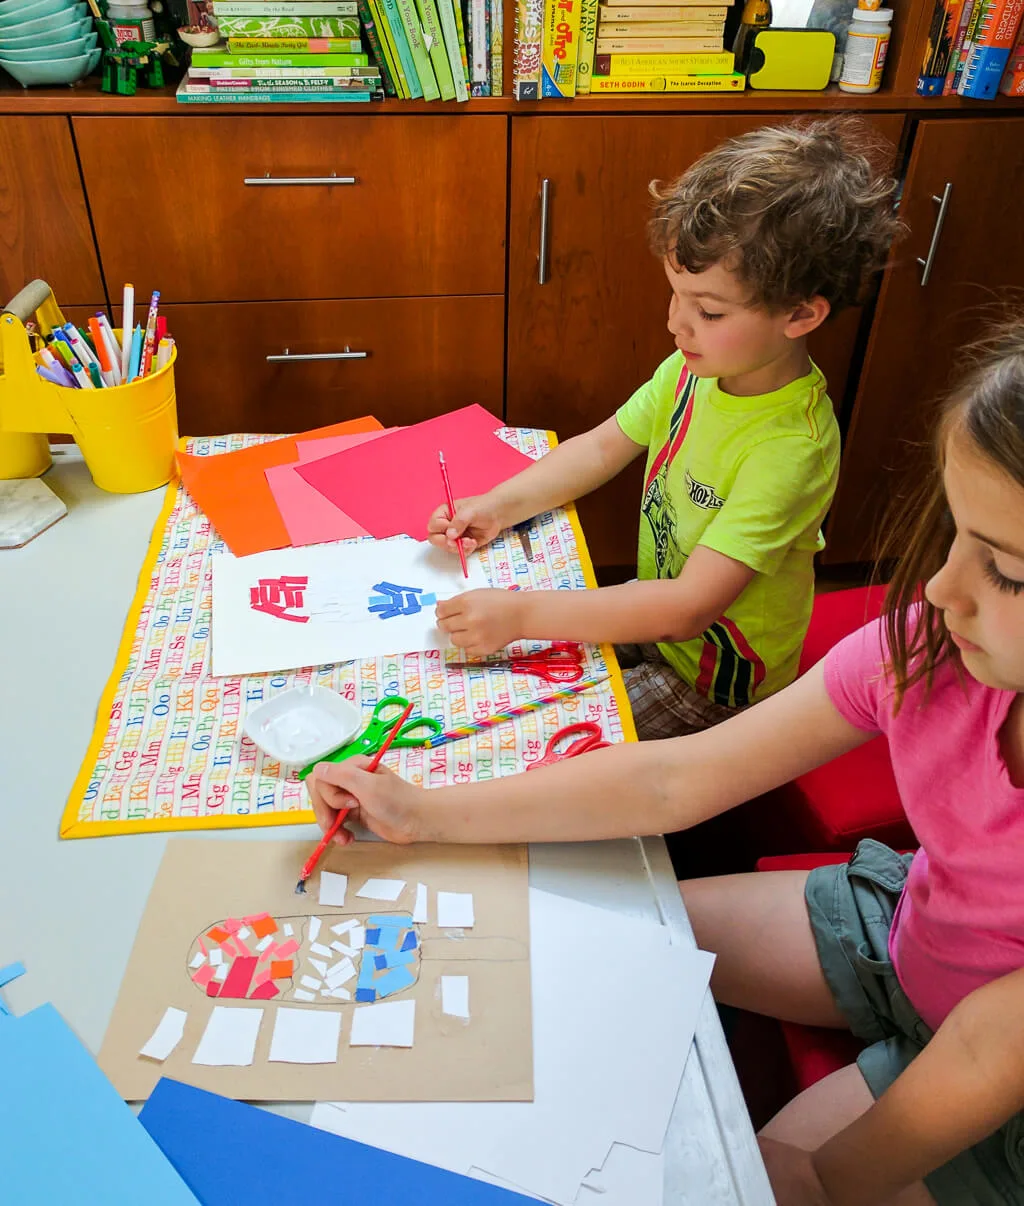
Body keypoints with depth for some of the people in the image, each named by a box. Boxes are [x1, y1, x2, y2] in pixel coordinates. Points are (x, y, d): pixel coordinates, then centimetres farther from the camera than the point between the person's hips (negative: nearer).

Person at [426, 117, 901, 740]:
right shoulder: (697, 367, -10)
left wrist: (524, 613, -38)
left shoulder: (791, 448, -33)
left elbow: (688, 607, -36)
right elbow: (603, 447, 3)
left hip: (716, 686, -7)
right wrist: (497, 507, -12)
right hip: (654, 617, 7)